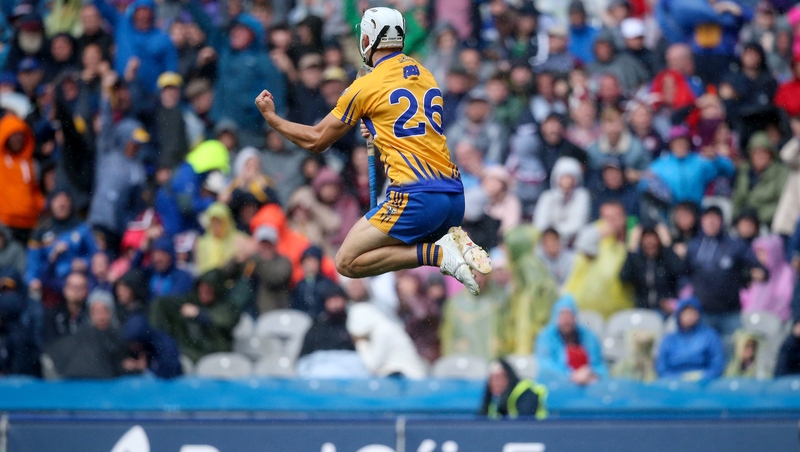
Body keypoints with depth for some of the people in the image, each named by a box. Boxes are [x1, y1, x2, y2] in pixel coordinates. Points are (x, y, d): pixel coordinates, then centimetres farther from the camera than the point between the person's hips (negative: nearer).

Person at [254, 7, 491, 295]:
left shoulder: (366, 86, -1)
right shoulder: (425, 75, 17)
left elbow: (315, 141, 9)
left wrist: (271, 117, 22)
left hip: (415, 197, -7)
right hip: (455, 196, 7)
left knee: (347, 262, -1)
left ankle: (438, 253, -15)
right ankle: (451, 243, -1)